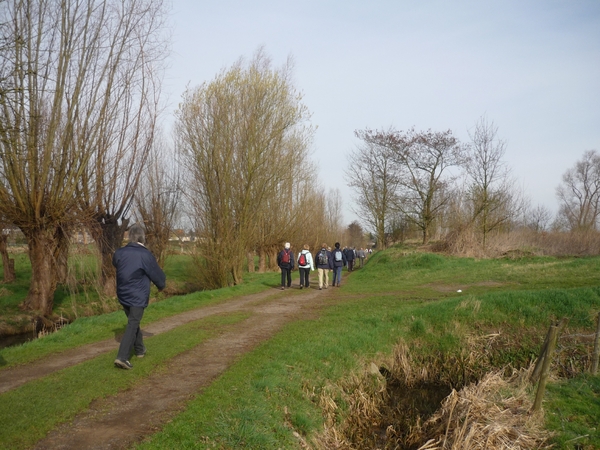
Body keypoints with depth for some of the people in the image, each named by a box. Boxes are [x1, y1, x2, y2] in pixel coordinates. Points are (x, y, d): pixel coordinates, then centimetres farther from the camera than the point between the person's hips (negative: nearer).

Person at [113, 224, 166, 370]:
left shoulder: (119, 253, -1)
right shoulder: (146, 255, -16)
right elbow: (157, 275, -4)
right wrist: (161, 285, 17)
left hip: (123, 295, 6)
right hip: (137, 296, -6)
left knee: (133, 322, 22)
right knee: (132, 325, -4)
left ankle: (139, 349, 35)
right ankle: (122, 357, -13)